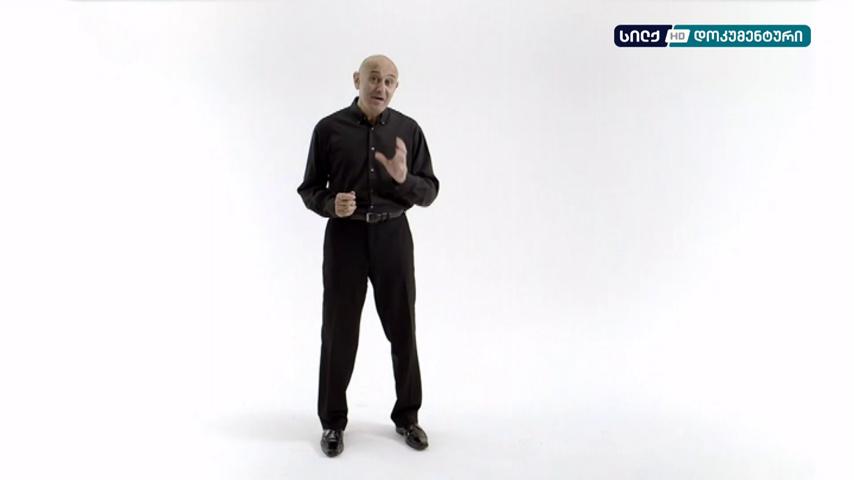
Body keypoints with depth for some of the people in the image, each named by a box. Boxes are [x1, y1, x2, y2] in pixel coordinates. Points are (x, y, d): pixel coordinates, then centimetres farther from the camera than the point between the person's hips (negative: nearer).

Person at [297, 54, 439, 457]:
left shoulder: (408, 130, 3)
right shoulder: (329, 128, -1)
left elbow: (428, 193, 1)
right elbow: (310, 190, 3)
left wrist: (403, 178, -20)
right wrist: (331, 205, -20)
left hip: (392, 238, 1)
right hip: (344, 238, -1)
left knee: (402, 329, 6)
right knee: (338, 331, 3)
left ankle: (406, 415, 25)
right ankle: (333, 421, 21)